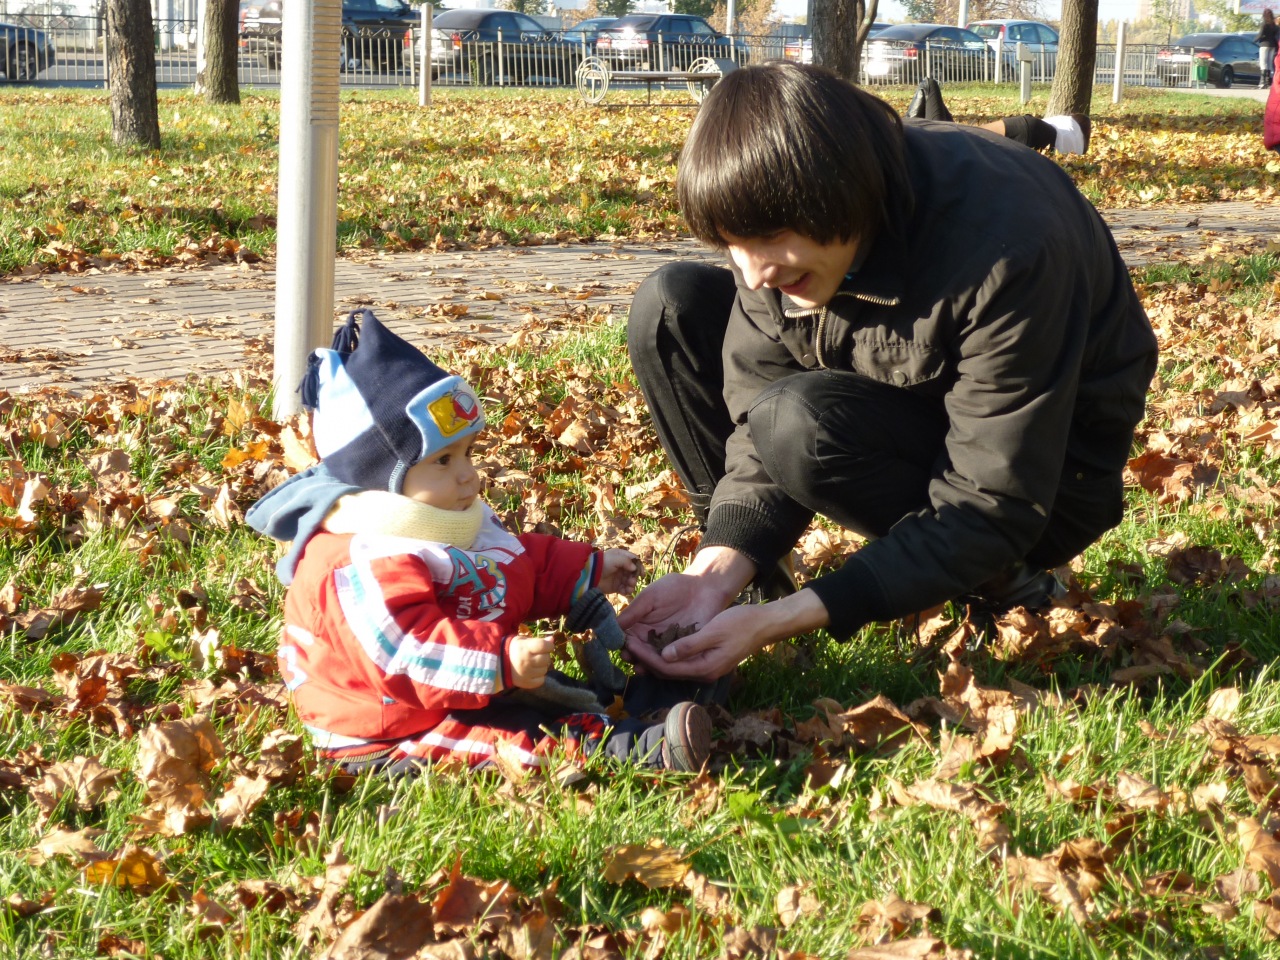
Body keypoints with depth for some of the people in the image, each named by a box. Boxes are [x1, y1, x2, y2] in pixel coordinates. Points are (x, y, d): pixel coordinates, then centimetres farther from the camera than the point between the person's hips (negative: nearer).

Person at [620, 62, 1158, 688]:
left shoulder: (1006, 256, -36)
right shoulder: (780, 218, -17)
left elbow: (991, 511, -33)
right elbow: (756, 413, -10)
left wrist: (783, 620, -37)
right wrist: (718, 570, -29)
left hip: (1052, 468, -6)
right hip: (905, 415, 6)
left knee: (803, 422, -34)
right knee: (671, 307, -10)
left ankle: (991, 579, -9)